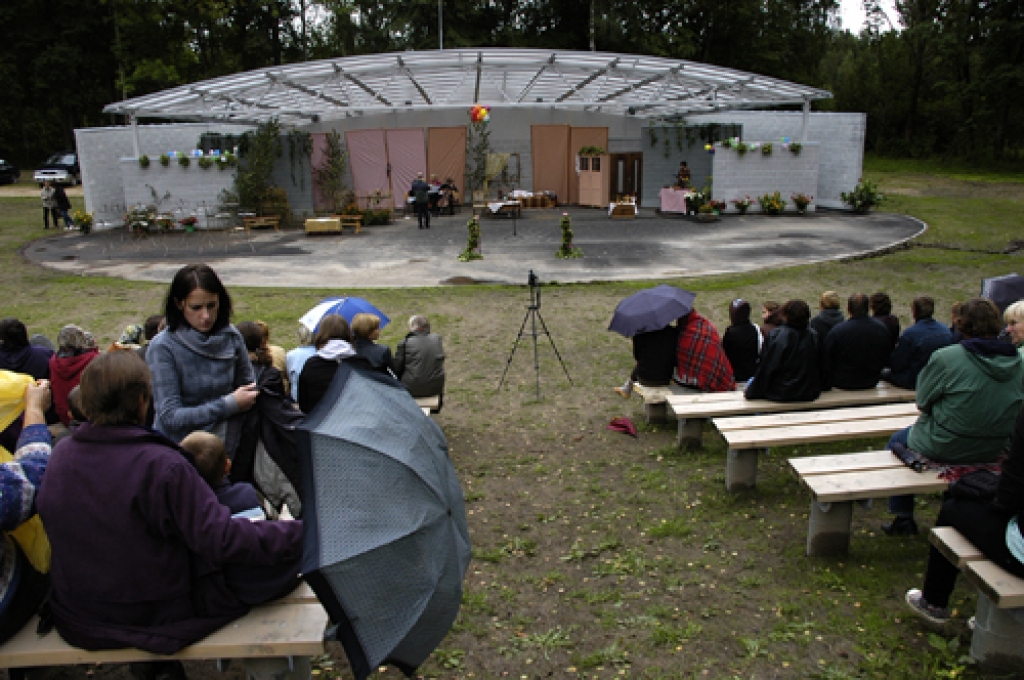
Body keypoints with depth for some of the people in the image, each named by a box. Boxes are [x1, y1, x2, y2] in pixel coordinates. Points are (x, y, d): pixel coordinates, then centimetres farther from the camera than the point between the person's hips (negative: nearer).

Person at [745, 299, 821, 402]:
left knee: (751, 381, 20)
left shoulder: (775, 336, -17)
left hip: (781, 395, -5)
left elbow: (765, 369, -14)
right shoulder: (814, 336, -4)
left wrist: (750, 393, -3)